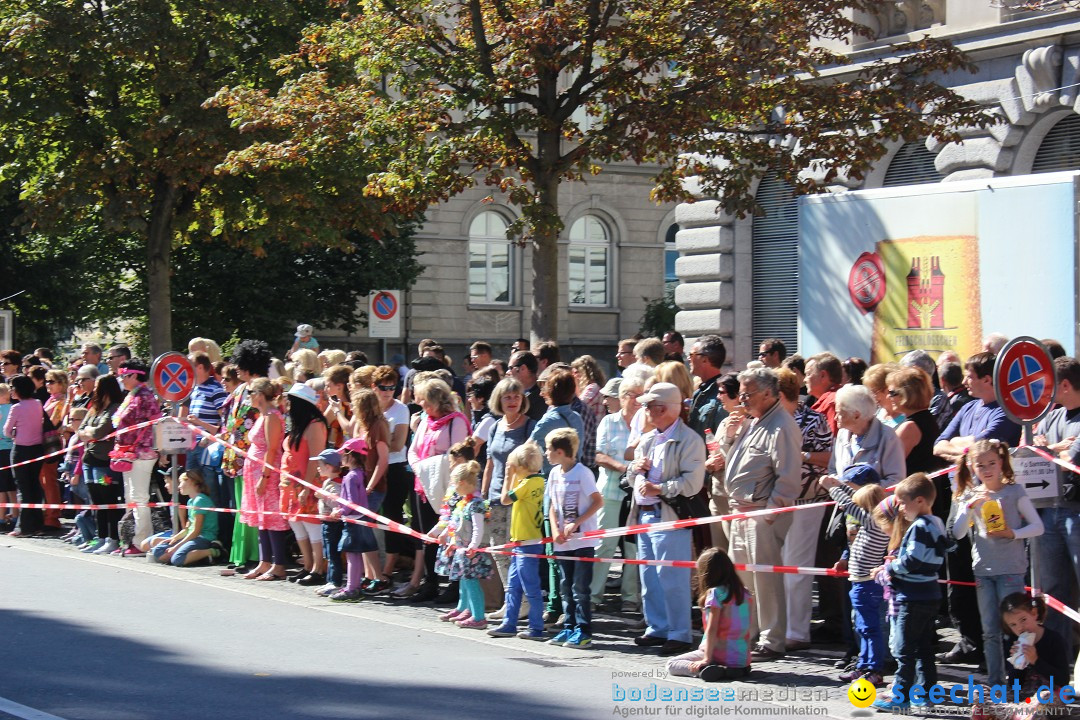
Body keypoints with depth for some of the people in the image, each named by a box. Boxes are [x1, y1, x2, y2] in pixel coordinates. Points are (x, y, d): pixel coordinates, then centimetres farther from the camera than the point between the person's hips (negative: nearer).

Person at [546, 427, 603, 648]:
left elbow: (598, 501, -12)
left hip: (583, 540, -7)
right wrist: (555, 531, -2)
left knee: (580, 588, -5)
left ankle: (583, 631, -1)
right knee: (565, 588, 11)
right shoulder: (554, 473, 9)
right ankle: (569, 628, 19)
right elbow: (553, 506, 13)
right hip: (563, 541, 7)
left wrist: (575, 524, -16)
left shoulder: (582, 472, -11)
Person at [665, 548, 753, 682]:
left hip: (721, 655, -7)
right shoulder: (744, 592, 7)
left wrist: (707, 659, -18)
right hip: (743, 659, 7)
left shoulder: (716, 593, -12)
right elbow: (748, 626, 12)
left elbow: (712, 629, -17)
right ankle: (736, 670, 6)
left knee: (671, 665, 3)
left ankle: (706, 669, -21)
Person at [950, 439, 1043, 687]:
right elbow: (957, 533, 0)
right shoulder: (970, 495, 7)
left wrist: (1013, 533, -18)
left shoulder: (1014, 491, -3)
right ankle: (995, 683, 13)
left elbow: (1038, 526, -3)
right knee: (990, 631, 7)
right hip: (983, 570, 4)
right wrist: (970, 506, -11)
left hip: (1011, 569, -4)